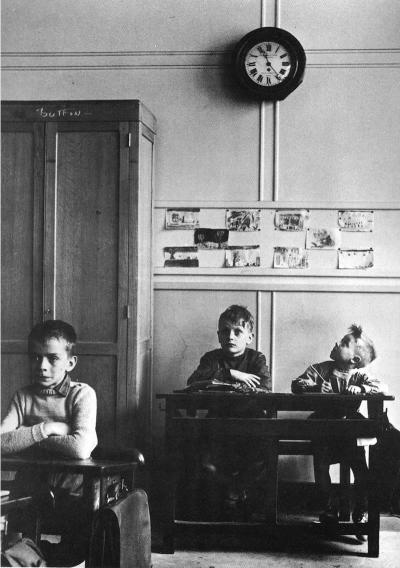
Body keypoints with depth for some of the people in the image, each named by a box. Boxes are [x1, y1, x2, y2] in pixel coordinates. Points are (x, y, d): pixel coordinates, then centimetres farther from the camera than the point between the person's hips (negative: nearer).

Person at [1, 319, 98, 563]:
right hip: (30, 492, 2)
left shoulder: (82, 394, -7)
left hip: (71, 493, -2)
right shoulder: (23, 397, 4)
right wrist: (45, 429, -16)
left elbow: (81, 449, -23)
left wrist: (30, 437, -13)